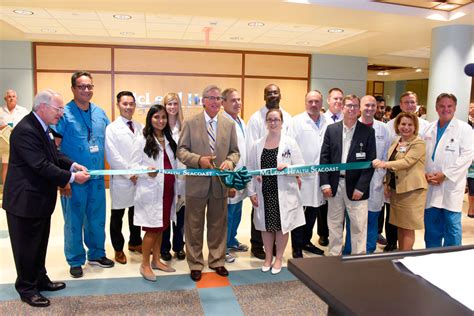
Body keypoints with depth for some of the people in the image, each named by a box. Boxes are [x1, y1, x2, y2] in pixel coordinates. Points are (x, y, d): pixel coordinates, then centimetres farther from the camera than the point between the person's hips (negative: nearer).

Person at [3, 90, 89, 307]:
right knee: (27, 246, 7)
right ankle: (26, 288, 24)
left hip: (41, 198, 10)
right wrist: (71, 177, -23)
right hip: (25, 200, -10)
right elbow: (41, 166, -28)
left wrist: (72, 165, -3)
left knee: (40, 243, 21)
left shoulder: (42, 126, 6)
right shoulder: (25, 131, -25)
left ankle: (40, 279, 37)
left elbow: (54, 154, 13)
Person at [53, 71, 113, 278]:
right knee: (74, 222, 8)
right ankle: (75, 261, 25)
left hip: (97, 178, 5)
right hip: (74, 180, -4)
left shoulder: (100, 113, 6)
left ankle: (96, 254, 33)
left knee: (97, 219, 15)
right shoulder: (64, 113, -9)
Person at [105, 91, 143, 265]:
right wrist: (130, 173, -13)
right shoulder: (112, 128, -5)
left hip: (140, 178, 4)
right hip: (121, 179, -4)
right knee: (117, 216, 8)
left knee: (136, 213, 17)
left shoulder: (140, 127, 7)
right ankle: (118, 249, 24)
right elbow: (113, 156, -11)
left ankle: (135, 242, 36)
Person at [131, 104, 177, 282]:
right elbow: (134, 165, -7)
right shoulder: (142, 140, -5)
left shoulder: (169, 140, 11)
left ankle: (156, 260, 27)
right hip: (151, 192, -5)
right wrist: (147, 170, -27)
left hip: (167, 190, 5)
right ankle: (145, 265, 15)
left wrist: (177, 188, 10)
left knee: (161, 227, 13)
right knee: (152, 229, 0)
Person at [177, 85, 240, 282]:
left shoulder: (229, 124, 7)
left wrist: (229, 161, -14)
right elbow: (181, 150, -2)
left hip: (220, 183, 2)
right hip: (197, 182, -2)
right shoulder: (190, 123, 0)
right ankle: (195, 264, 25)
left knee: (218, 224, 13)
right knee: (194, 226, 9)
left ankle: (217, 260, 30)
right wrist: (198, 160, -19)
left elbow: (235, 151, 8)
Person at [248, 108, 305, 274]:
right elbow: (251, 170, 5)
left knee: (282, 225, 8)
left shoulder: (290, 143, -2)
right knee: (266, 226, 12)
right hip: (264, 193, 2)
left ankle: (279, 258, 25)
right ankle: (268, 257, 29)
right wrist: (252, 192, -1)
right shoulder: (257, 145, 4)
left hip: (284, 193, -2)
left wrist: (288, 166, -22)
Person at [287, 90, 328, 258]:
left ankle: (306, 241, 33)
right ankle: (297, 248, 16)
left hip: (320, 175, 4)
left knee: (314, 210, 16)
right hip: (301, 175, -4)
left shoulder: (327, 122, 4)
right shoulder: (297, 121, -3)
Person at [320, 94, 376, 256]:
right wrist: (325, 183, -5)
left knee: (358, 226, 5)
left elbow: (370, 161, -5)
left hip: (356, 186, -2)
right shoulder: (331, 129, 4)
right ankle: (334, 256, 27)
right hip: (335, 184, 2)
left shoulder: (368, 131, -1)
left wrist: (360, 187, -11)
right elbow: (324, 157, 2)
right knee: (334, 224, 13)